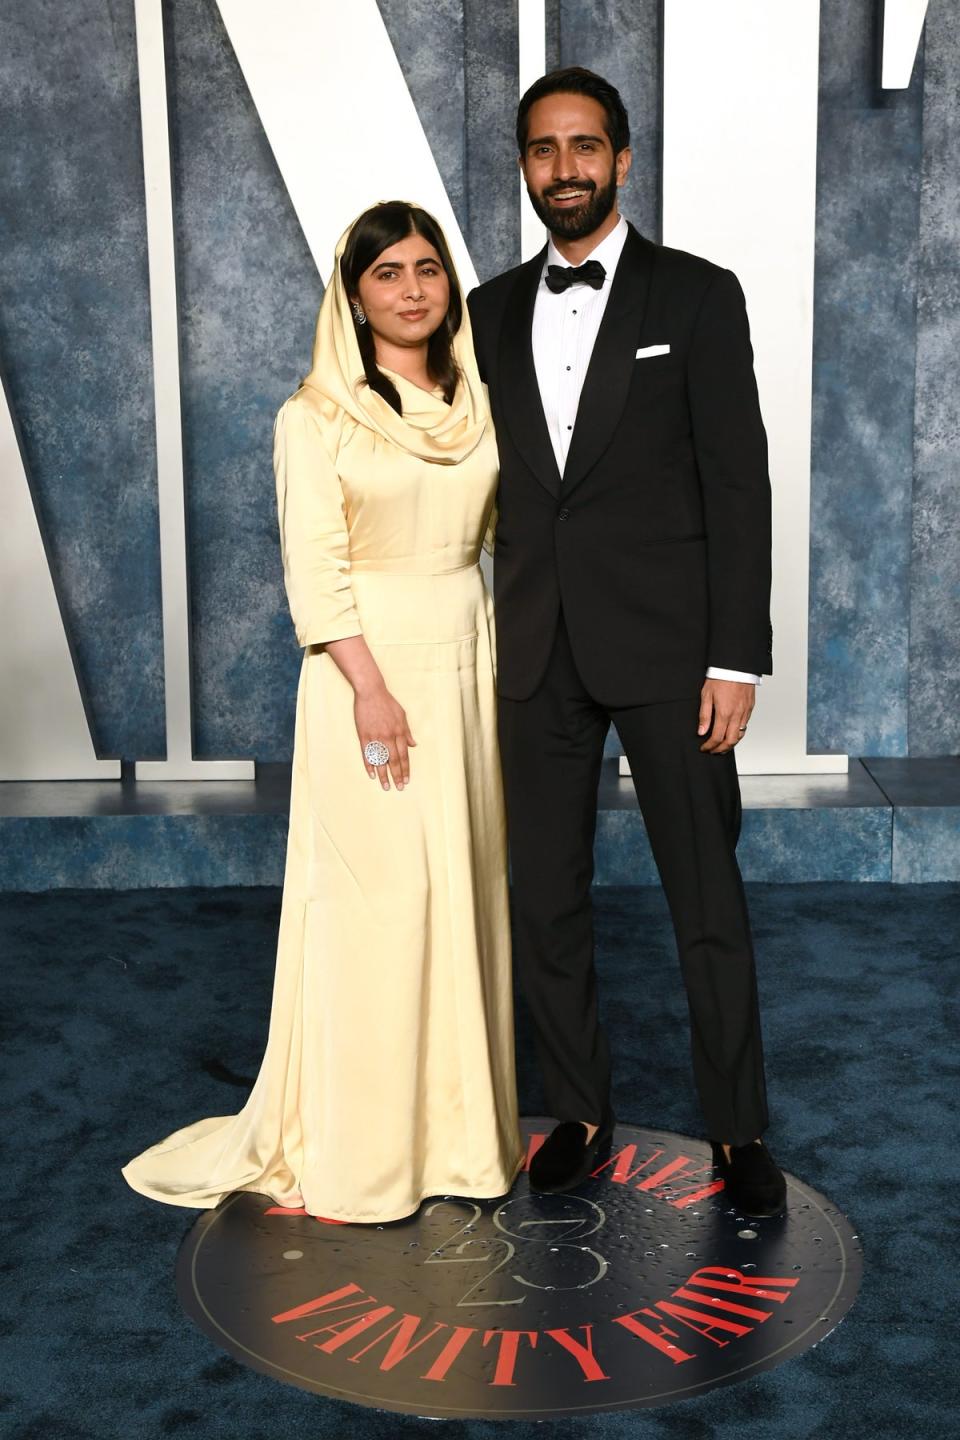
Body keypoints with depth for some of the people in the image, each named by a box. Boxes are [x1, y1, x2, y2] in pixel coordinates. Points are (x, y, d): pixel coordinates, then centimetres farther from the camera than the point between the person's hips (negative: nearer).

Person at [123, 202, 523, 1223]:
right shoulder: (317, 414, -6)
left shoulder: (475, 402, 10)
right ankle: (357, 1143, 12)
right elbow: (314, 565, -11)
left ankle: (454, 1117, 24)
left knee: (463, 887, 9)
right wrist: (369, 686, -19)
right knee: (374, 895, -3)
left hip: (465, 659, 5)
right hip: (368, 665, -5)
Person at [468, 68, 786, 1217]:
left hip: (665, 645, -4)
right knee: (545, 902, 10)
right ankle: (578, 1112, 26)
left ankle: (738, 1130, 17)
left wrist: (736, 659, -11)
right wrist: (489, 641, 6)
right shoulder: (492, 311, 11)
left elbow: (737, 485, -5)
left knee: (708, 900, 2)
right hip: (535, 653, 4)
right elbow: (489, 484, 12)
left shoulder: (696, 295, -1)